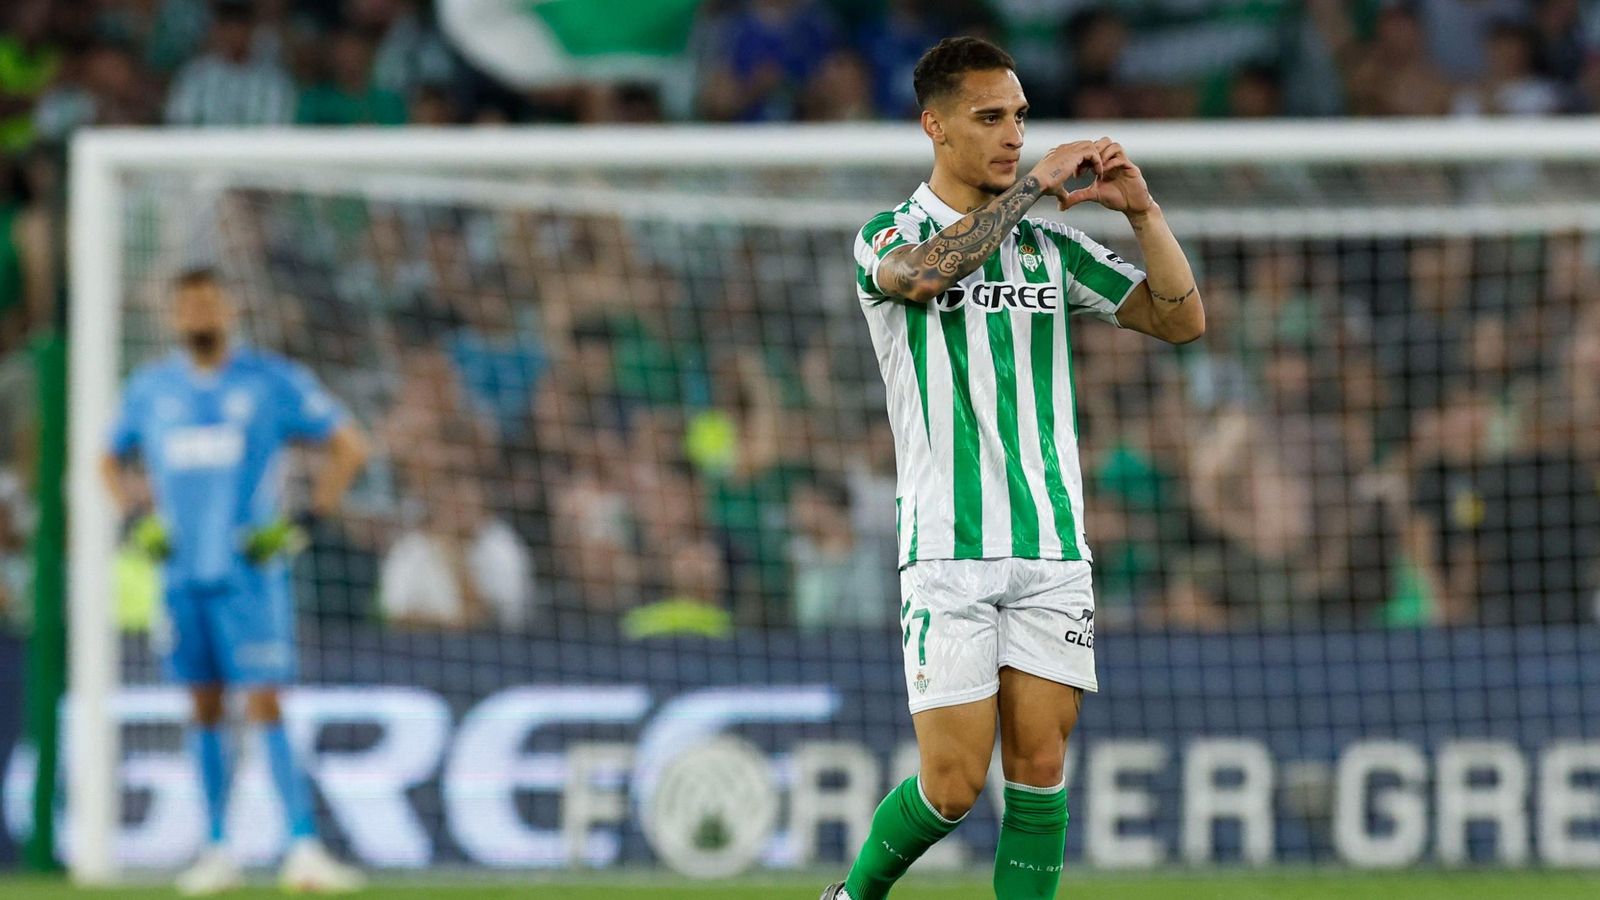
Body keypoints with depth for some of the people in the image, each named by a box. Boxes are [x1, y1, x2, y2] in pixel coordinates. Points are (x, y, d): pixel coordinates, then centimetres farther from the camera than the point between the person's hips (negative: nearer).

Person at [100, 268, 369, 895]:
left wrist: (303, 523, -6)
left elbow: (349, 448, 2)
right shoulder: (150, 390, 10)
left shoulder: (273, 382, -2)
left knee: (265, 706, -12)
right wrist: (136, 523, 9)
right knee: (205, 708, 6)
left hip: (250, 572, -4)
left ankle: (303, 846, -15)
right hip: (183, 574, 4)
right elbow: (113, 461, 26)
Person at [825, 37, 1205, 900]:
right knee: (954, 784, -6)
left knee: (1040, 769, -2)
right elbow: (926, 272, -26)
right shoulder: (887, 239, -1)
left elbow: (1182, 319, 7)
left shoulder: (1052, 245, 11)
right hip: (948, 552, -4)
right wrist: (1031, 183, -23)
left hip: (1051, 551, 4)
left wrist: (1142, 210, -6)